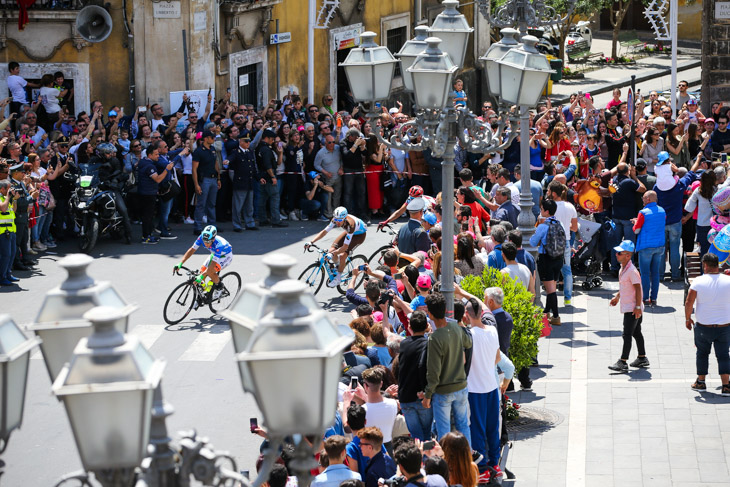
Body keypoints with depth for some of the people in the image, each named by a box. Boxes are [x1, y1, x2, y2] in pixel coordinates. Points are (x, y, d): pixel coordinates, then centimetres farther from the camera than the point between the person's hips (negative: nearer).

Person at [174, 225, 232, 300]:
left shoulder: (219, 244, -41)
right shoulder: (201, 238, -26)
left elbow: (213, 265, -42)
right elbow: (191, 250, -18)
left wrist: (201, 277, -49)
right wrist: (180, 264, -26)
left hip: (226, 256, -6)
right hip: (215, 254, 6)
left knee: (210, 272, -27)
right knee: (202, 270, -7)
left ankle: (219, 288, 1)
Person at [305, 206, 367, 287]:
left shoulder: (350, 224, -42)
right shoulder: (336, 219, -25)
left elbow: (345, 247, -42)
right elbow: (324, 231, -21)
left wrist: (332, 254, -52)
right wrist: (311, 242, -33)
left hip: (360, 234, -6)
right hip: (348, 232, 6)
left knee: (342, 255, -22)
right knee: (332, 250, -10)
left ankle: (338, 278, -2)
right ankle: (339, 264, 21)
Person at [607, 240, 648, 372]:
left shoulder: (632, 271, -21)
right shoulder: (623, 269, 9)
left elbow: (638, 289, -21)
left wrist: (637, 307, -22)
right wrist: (617, 297, 24)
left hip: (632, 309, -10)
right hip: (627, 307, 10)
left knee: (627, 334, -9)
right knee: (636, 332, 18)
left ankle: (623, 362, -9)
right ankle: (642, 358, 30)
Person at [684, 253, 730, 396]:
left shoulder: (698, 281, -12)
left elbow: (689, 302, -10)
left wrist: (687, 318, 4)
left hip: (704, 326, -1)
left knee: (702, 353, 16)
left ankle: (701, 382, 25)